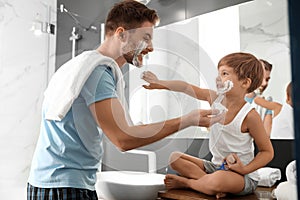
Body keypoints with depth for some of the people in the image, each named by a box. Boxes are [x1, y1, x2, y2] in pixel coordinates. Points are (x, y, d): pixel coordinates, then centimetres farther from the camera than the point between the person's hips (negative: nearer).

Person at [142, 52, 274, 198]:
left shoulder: (249, 115, -20)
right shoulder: (215, 99, -4)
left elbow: (267, 152, -12)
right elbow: (186, 87, 2)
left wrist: (245, 169, -22)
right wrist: (160, 84, -3)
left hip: (244, 176, -7)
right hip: (215, 166, 7)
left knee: (217, 181, -39)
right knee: (175, 158, 1)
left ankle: (185, 182, -6)